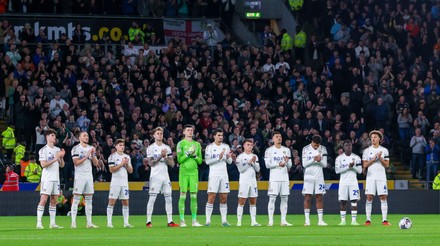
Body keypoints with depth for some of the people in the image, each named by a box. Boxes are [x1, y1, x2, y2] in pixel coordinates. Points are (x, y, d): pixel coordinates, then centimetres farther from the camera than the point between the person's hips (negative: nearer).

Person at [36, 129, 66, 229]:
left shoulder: (58, 150, 14)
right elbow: (43, 164, -15)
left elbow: (62, 165, 15)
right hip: (47, 179, -6)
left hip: (56, 178, 6)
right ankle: (39, 223, -11)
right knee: (43, 200, -11)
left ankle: (52, 223, 9)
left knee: (54, 200, 6)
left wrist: (61, 157, -4)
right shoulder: (43, 150, -5)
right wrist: (55, 159, -18)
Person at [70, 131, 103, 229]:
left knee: (89, 199, 5)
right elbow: (76, 162, -15)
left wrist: (93, 155, -8)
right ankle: (73, 222, -9)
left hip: (89, 176, 6)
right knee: (76, 199, -8)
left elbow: (96, 163, 9)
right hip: (79, 176, -6)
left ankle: (89, 222, 8)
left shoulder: (91, 148, 12)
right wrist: (87, 156, -18)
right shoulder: (76, 148, -5)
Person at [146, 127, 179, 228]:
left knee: (169, 198, 2)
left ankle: (170, 221, 5)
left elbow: (172, 164, 8)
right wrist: (160, 156, -17)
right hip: (155, 177, -5)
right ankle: (148, 221, -6)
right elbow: (151, 163, -9)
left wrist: (165, 157, -8)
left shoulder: (167, 148, 13)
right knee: (152, 198, -7)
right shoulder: (151, 148, 1)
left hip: (165, 177, 5)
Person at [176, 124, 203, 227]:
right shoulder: (181, 143, 1)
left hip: (194, 172, 4)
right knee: (183, 195, -5)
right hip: (183, 172, -4)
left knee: (194, 196, 2)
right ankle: (182, 220, -3)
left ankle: (194, 220, 5)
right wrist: (188, 154, -16)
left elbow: (200, 161, 13)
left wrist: (195, 156, -5)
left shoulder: (197, 144, 13)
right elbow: (179, 159, -5)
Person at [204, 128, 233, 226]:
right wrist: (218, 158, -19)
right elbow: (207, 161, -10)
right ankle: (208, 220, -8)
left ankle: (224, 220, 5)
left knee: (224, 198, 3)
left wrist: (228, 157, -11)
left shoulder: (226, 147, 11)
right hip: (214, 175, -4)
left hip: (224, 175, 4)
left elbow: (230, 162, 11)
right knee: (211, 197, -9)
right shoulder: (209, 147, -2)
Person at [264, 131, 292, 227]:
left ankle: (283, 220, 6)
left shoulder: (286, 150, 12)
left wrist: (287, 162, -11)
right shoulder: (269, 150, 2)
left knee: (284, 198, 2)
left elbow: (290, 166, 11)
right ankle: (270, 220, -6)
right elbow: (267, 165, -5)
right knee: (272, 198, -7)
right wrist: (278, 164, -16)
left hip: (285, 177, 4)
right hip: (274, 178, -4)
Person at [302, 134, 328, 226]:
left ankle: (320, 220, 2)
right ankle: (307, 220, -1)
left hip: (319, 176, 2)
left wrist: (320, 160, -19)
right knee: (307, 198, -4)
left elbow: (325, 164, 2)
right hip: (309, 176, -2)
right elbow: (304, 164, -6)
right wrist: (313, 160, -20)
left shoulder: (323, 149, 4)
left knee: (319, 198, 1)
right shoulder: (306, 149, -2)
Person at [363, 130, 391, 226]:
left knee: (383, 197, -4)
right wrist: (374, 159, -10)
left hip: (381, 177, 0)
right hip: (371, 177, 0)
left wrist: (380, 158, -12)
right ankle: (368, 220, -1)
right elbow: (365, 165, 0)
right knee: (369, 197, -5)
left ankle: (384, 220, -3)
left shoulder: (384, 150, 7)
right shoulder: (367, 151, 6)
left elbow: (387, 165, 2)